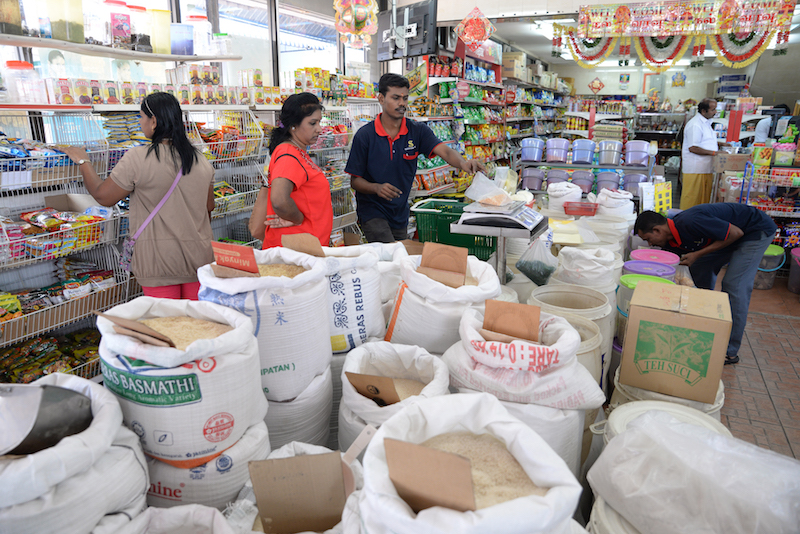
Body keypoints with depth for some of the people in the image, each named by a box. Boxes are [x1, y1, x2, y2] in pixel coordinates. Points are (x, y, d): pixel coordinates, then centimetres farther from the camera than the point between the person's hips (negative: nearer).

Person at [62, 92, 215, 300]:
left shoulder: (137, 158, -12)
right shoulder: (202, 162, 3)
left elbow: (103, 196, -3)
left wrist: (83, 161, 12)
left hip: (160, 260, -4)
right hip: (199, 258, 5)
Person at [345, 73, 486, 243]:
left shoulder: (417, 131, -4)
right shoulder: (364, 135, -10)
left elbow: (445, 151, -19)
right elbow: (355, 181, -7)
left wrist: (464, 163, -41)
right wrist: (377, 188, -27)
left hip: (400, 214, 4)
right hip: (372, 211, -4)